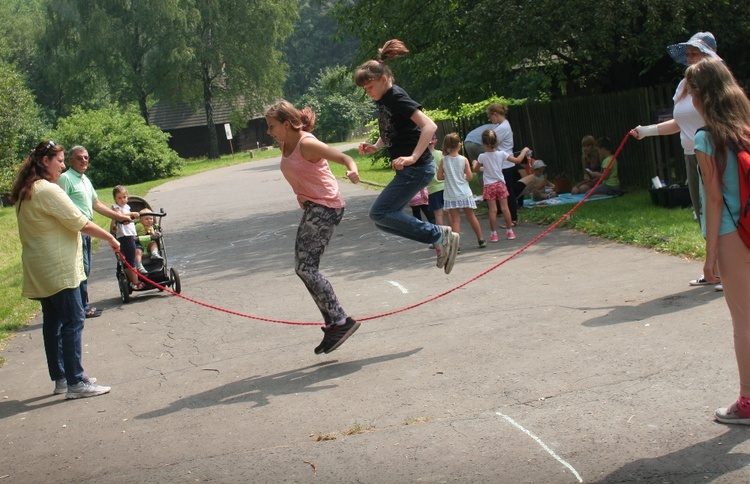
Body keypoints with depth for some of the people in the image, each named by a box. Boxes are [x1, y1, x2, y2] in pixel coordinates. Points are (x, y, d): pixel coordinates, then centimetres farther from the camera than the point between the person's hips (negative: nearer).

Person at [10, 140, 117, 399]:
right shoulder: (48, 191, -18)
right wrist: (110, 238, -4)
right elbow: (81, 224, -17)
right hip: (58, 269, -10)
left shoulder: (25, 192, 12)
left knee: (53, 323, 14)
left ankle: (60, 378, 21)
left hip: (41, 271, 10)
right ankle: (75, 382, -7)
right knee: (72, 321, -7)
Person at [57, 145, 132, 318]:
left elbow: (96, 204, 26)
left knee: (85, 269, 13)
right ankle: (83, 307, -2)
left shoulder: (85, 180, 19)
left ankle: (84, 306, 20)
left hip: (86, 229, 10)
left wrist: (118, 216, 25)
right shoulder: (66, 178, -10)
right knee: (81, 269, -8)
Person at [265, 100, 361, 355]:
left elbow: (344, 157, -20)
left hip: (325, 207, -10)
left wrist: (352, 170, -42)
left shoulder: (307, 144, -16)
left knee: (306, 267, -15)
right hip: (311, 208, 10)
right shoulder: (285, 145, 10)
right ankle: (332, 324, 15)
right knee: (303, 268, 9)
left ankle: (340, 321, -9)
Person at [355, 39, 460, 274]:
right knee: (383, 218, 8)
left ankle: (439, 235, -9)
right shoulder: (383, 101, 13)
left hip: (417, 168, -10)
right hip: (407, 170, 10)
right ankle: (440, 238, 9)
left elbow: (429, 126, -24)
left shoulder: (397, 98, -15)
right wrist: (375, 146, 8)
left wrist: (413, 157, -32)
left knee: (379, 213, -13)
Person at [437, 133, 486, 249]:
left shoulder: (443, 161, -5)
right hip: (465, 194, 0)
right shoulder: (463, 160, -6)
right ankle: (481, 240, 25)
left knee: (455, 220, 0)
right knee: (471, 217, 14)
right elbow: (469, 176, -7)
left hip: (451, 195, 0)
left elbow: (439, 177, -3)